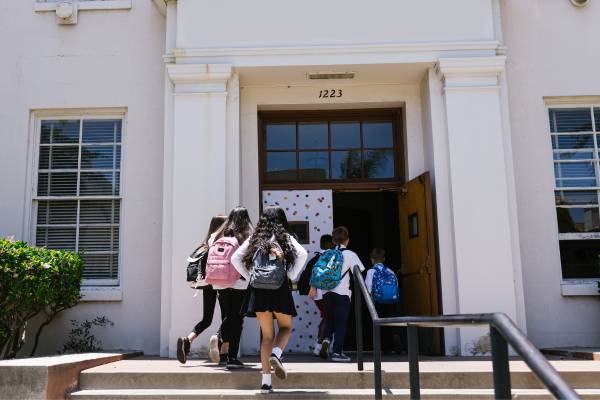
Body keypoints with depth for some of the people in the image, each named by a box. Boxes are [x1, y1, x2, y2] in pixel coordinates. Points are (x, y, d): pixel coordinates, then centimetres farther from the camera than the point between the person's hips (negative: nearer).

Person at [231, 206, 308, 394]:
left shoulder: (254, 239, 14)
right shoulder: (285, 237, 7)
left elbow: (235, 258, 5)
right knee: (285, 328, 17)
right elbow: (302, 254, -10)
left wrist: (249, 277, 8)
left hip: (258, 289, 3)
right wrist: (291, 276, -1)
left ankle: (266, 381, 6)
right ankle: (275, 354, -14)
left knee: (267, 334, 11)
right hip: (279, 288, -2)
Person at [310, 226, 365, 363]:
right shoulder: (350, 254, -1)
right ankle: (337, 352, 5)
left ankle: (326, 339, -4)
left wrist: (313, 287, 6)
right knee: (341, 322, 4)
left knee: (329, 319, 19)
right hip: (342, 292, -4)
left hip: (327, 292, 4)